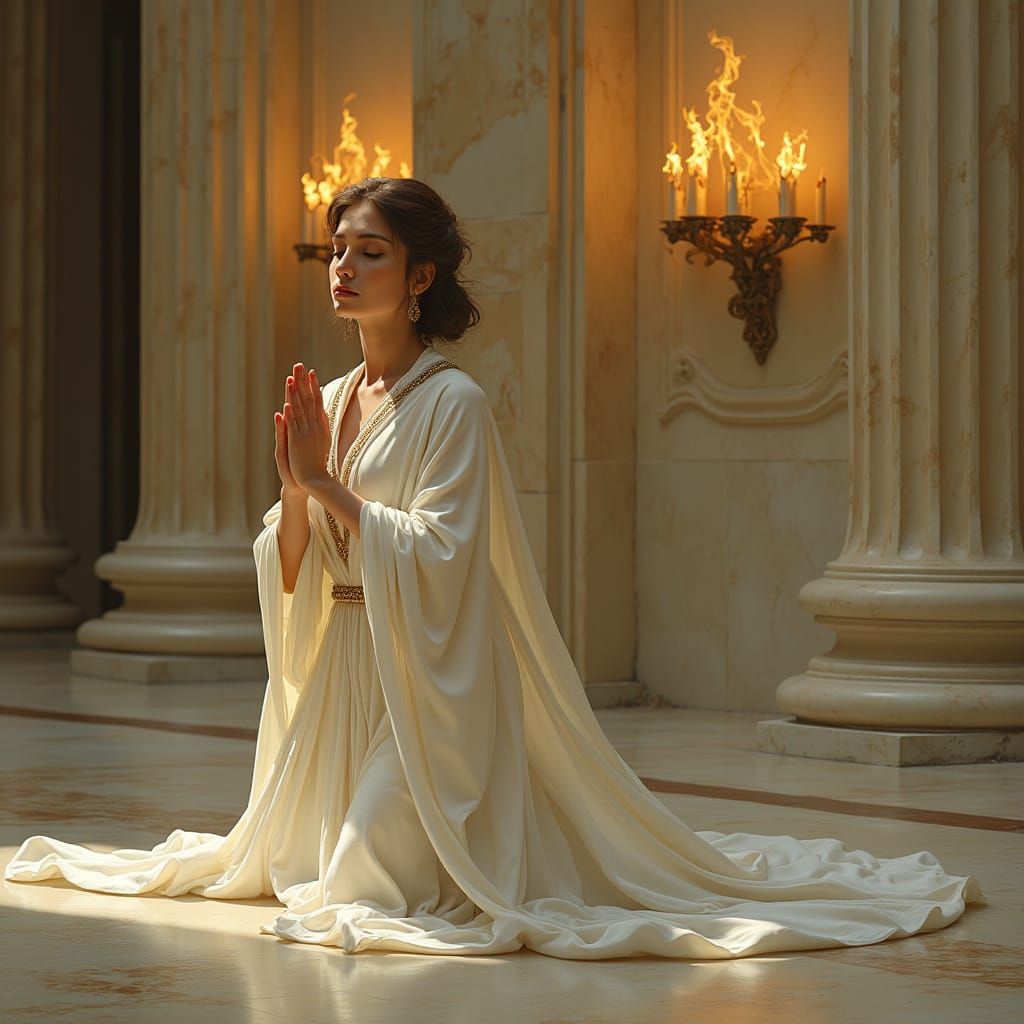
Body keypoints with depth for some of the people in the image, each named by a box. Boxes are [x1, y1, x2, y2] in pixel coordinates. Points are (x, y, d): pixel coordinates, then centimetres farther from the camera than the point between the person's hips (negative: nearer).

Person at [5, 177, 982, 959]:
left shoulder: (453, 404, -13)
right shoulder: (325, 400, 7)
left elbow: (435, 556, -22)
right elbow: (289, 573, 7)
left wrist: (332, 488, -17)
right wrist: (296, 485, -11)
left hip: (426, 678, -7)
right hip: (338, 673, 7)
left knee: (378, 871, -11)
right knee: (304, 861, 13)